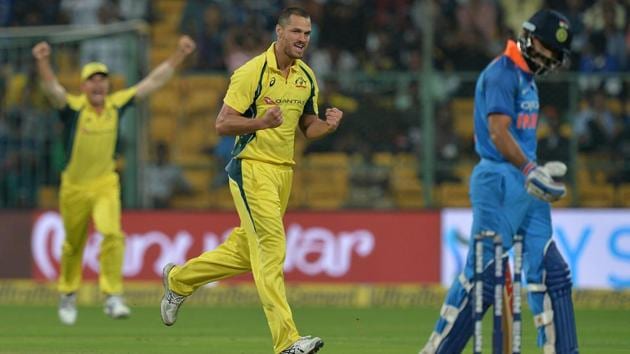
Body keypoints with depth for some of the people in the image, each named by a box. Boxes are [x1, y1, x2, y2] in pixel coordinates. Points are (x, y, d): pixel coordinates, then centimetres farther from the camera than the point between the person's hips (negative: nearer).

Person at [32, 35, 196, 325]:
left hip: (105, 184, 1)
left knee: (112, 234, -21)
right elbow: (52, 88, -33)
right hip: (75, 188, -1)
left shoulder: (116, 104, -3)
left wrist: (179, 54, -6)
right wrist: (43, 62, -53)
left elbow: (153, 82, 0)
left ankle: (113, 298, -19)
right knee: (73, 245, 13)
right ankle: (68, 294, 36)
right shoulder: (73, 107, -13)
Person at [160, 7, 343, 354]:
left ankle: (179, 279, 37)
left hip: (284, 170, 8)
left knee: (245, 252, 14)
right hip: (252, 169, -8)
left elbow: (308, 127, 18)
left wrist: (328, 125, -4)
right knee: (271, 250, -15)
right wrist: (262, 122, -29)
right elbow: (222, 124, -13)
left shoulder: (306, 76, 10)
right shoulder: (252, 72, -12)